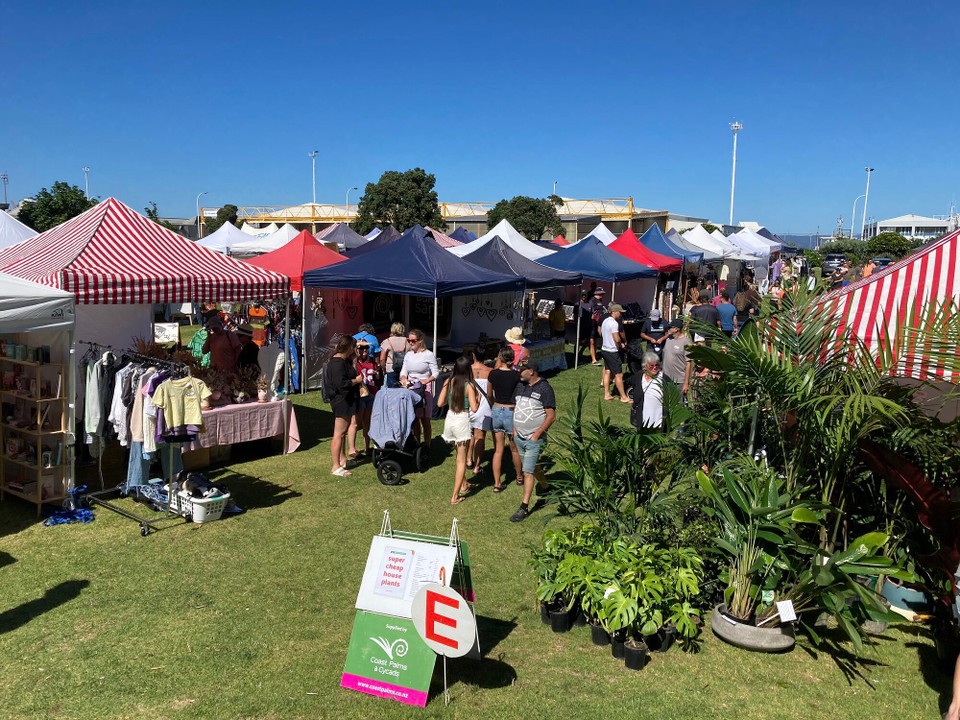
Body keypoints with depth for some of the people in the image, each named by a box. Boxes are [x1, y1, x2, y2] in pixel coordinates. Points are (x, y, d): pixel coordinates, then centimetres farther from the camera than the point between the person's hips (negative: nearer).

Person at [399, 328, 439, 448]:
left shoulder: (429, 355, -4)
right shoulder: (408, 355, 12)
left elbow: (436, 373, -5)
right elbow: (403, 372, 11)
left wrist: (425, 381, -20)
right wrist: (403, 379, -11)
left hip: (424, 390, -5)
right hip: (410, 389, 5)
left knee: (425, 420, 0)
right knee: (414, 419, 9)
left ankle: (427, 446, 6)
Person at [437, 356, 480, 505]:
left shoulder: (448, 382, 0)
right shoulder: (469, 385, -13)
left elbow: (440, 403, 2)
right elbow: (474, 408, -15)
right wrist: (478, 398, 4)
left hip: (450, 419, 5)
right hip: (462, 421, -5)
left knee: (460, 455, 26)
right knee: (461, 460, 3)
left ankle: (464, 485, 39)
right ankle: (455, 497, 2)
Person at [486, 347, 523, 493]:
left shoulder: (493, 374, -5)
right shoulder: (516, 376, -14)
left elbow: (489, 396, 7)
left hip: (496, 411, 2)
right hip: (511, 413, -2)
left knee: (498, 450, 9)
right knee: (515, 449, 17)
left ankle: (497, 484, 9)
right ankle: (519, 477, 37)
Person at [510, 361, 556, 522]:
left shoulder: (544, 389, -14)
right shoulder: (520, 386, 8)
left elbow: (551, 416, -15)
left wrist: (536, 435, -16)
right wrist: (514, 429, 8)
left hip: (534, 439, -7)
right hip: (519, 437, 7)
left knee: (528, 472, -8)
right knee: (531, 468, 18)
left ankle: (524, 507, -4)